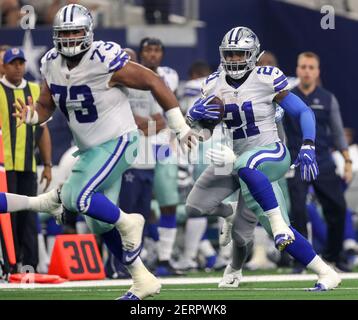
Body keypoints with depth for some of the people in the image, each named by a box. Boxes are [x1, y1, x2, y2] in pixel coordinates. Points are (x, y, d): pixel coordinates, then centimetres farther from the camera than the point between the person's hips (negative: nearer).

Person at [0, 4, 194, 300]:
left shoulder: (105, 61, -21)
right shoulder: (52, 65, 0)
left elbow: (154, 82, -14)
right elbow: (45, 106, 11)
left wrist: (180, 127, -10)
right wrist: (31, 115, -15)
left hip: (117, 142, -8)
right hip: (90, 150, 8)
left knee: (76, 197, -24)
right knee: (100, 223, 8)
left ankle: (126, 222, 2)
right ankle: (143, 281, 20)